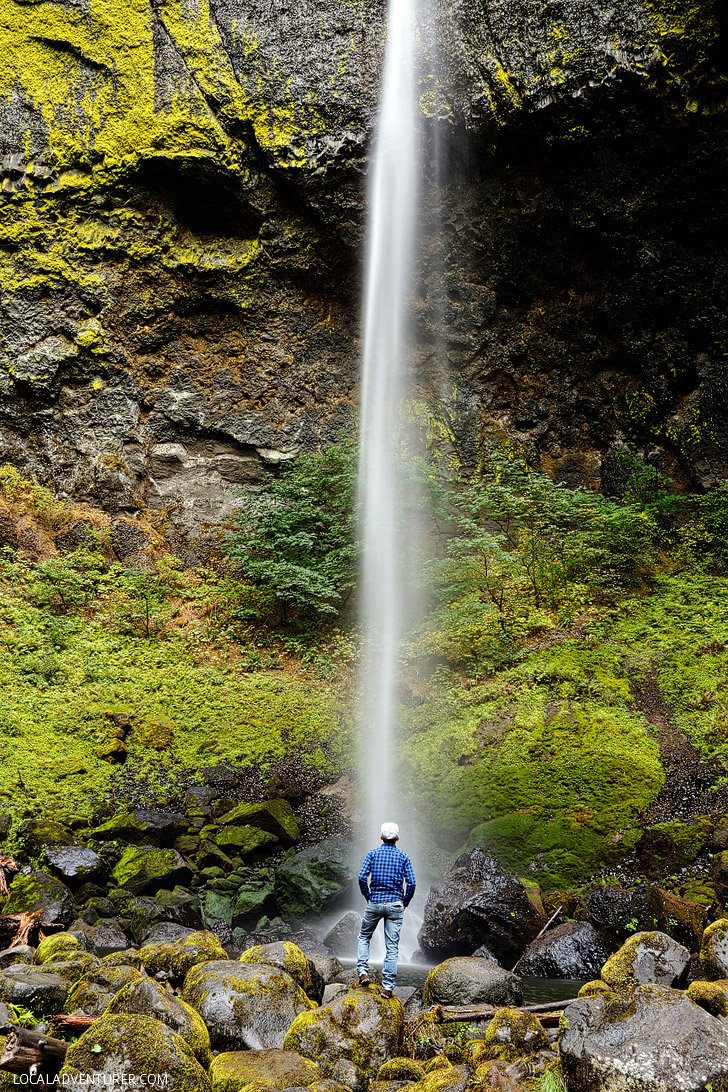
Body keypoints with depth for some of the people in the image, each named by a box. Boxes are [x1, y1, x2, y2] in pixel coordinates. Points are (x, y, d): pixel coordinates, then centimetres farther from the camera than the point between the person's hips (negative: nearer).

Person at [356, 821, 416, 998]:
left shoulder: (372, 854, 2)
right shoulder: (403, 857, 3)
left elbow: (362, 877, -6)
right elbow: (411, 882, -4)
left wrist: (368, 896, 7)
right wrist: (405, 902, 9)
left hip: (374, 903, 0)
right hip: (395, 905, 0)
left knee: (364, 937, 21)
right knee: (392, 946, 2)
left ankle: (363, 971, 5)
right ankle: (388, 986, -3)